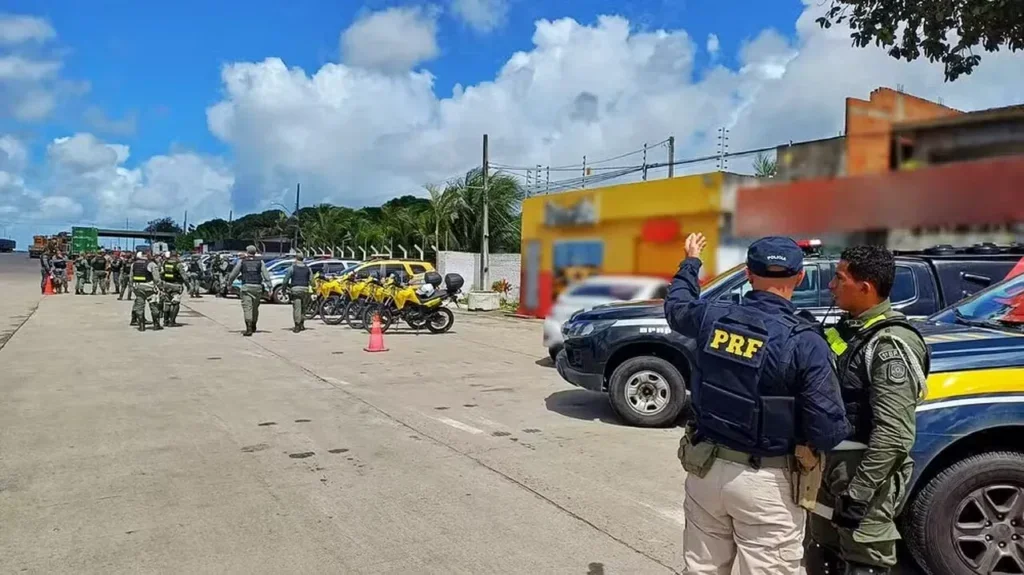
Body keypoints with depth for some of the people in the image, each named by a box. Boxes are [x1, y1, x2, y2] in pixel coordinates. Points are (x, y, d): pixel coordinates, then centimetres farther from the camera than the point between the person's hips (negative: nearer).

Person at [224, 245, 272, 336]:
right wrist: (269, 287, -3)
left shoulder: (242, 261, 5)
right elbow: (266, 274, 0)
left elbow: (234, 273, 6)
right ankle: (253, 327, 31)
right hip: (257, 287, 2)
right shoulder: (260, 261, 7)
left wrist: (228, 283, 19)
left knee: (247, 307, -7)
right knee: (255, 308, 16)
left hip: (246, 287, -2)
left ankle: (249, 329, -19)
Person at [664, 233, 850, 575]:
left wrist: (690, 262, 36)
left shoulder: (712, 316, -5)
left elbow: (676, 306, 20)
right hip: (765, 481, -4)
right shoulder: (804, 341, -18)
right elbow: (828, 431, -18)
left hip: (705, 467, 4)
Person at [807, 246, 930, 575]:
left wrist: (859, 494, -22)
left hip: (864, 473, -9)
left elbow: (894, 434, -24)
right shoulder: (851, 328, 8)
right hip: (832, 466, 9)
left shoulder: (890, 344, -19)